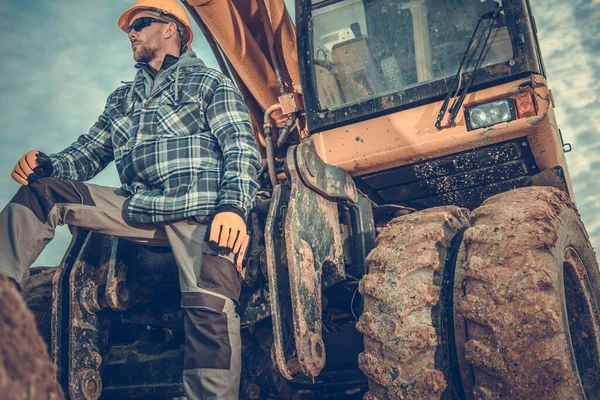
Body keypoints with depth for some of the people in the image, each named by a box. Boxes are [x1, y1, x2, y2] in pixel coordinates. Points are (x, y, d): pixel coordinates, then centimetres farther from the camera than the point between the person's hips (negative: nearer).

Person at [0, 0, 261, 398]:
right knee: (43, 192, -6)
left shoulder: (209, 81, 12)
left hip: (200, 213, -5)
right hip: (138, 211, 6)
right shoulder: (122, 99, 30)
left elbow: (243, 149, -1)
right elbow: (88, 153, 23)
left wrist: (233, 206, -19)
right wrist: (47, 165, -1)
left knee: (210, 310, -26)